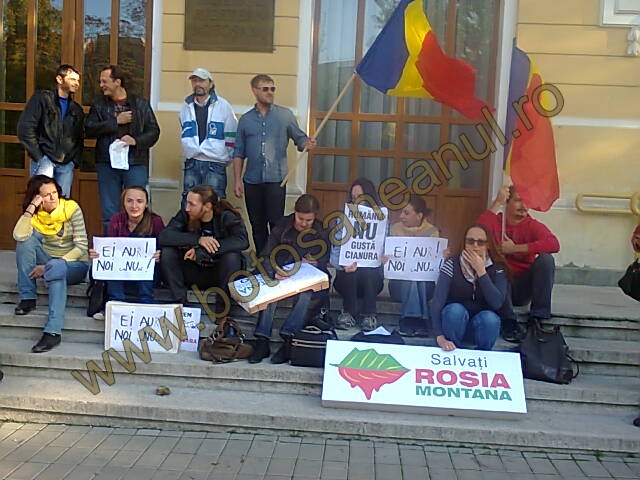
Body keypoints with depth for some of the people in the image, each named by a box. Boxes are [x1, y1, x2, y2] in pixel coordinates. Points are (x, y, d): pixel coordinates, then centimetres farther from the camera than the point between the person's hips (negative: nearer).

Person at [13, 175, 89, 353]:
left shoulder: (72, 209, -10)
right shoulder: (34, 215, -2)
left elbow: (82, 247, -15)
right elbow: (18, 236, -23)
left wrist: (50, 265, -21)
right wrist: (30, 209, -23)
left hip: (74, 265, -4)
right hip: (48, 263, 4)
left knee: (56, 268, -39)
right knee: (27, 238, -20)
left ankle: (53, 332, -45)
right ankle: (27, 298, -17)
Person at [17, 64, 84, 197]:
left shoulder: (76, 109, 19)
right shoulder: (42, 99, 2)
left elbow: (79, 138, 23)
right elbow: (25, 128, -5)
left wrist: (75, 160, 7)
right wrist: (38, 156, -10)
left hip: (66, 164, 5)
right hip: (44, 159, -5)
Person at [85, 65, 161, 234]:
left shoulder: (140, 104, 7)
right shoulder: (100, 105, 10)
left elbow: (154, 131, 3)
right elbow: (89, 129, -3)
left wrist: (136, 141, -14)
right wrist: (116, 121, -10)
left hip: (136, 163, -1)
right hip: (107, 164, 2)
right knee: (109, 213, 6)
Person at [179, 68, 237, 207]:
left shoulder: (223, 106, 0)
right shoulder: (187, 106, 12)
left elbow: (231, 137, 3)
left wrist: (227, 158, 4)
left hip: (215, 164, -3)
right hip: (191, 163, 4)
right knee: (188, 203, 5)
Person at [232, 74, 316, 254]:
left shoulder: (285, 115, 4)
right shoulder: (246, 120, 9)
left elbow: (300, 139, 6)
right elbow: (239, 153, 10)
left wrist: (307, 144, -18)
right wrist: (237, 180, 2)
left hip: (276, 180, -2)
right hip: (252, 181, 3)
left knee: (276, 224, -5)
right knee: (257, 225, 10)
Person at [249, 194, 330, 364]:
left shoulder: (322, 232, 3)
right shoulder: (282, 228, 1)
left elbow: (324, 263, 3)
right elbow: (266, 257, -4)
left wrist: (313, 264, -20)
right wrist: (274, 273, -25)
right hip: (282, 277, 1)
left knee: (305, 293, -35)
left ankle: (288, 340, -41)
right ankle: (262, 341, -35)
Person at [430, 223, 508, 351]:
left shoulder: (497, 268, -8)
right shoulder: (452, 264, -13)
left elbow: (497, 303, -23)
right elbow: (437, 301, -23)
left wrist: (480, 270, -25)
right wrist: (440, 337, -35)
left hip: (482, 324, 1)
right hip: (454, 322, -1)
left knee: (490, 318, -30)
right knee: (455, 309, -32)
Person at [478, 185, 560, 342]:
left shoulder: (533, 226, 1)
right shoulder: (495, 222, -1)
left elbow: (554, 244, -20)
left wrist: (514, 248, -22)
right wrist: (497, 203, -26)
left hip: (523, 288, 2)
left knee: (546, 259, -20)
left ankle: (537, 318, -17)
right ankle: (508, 321, -27)